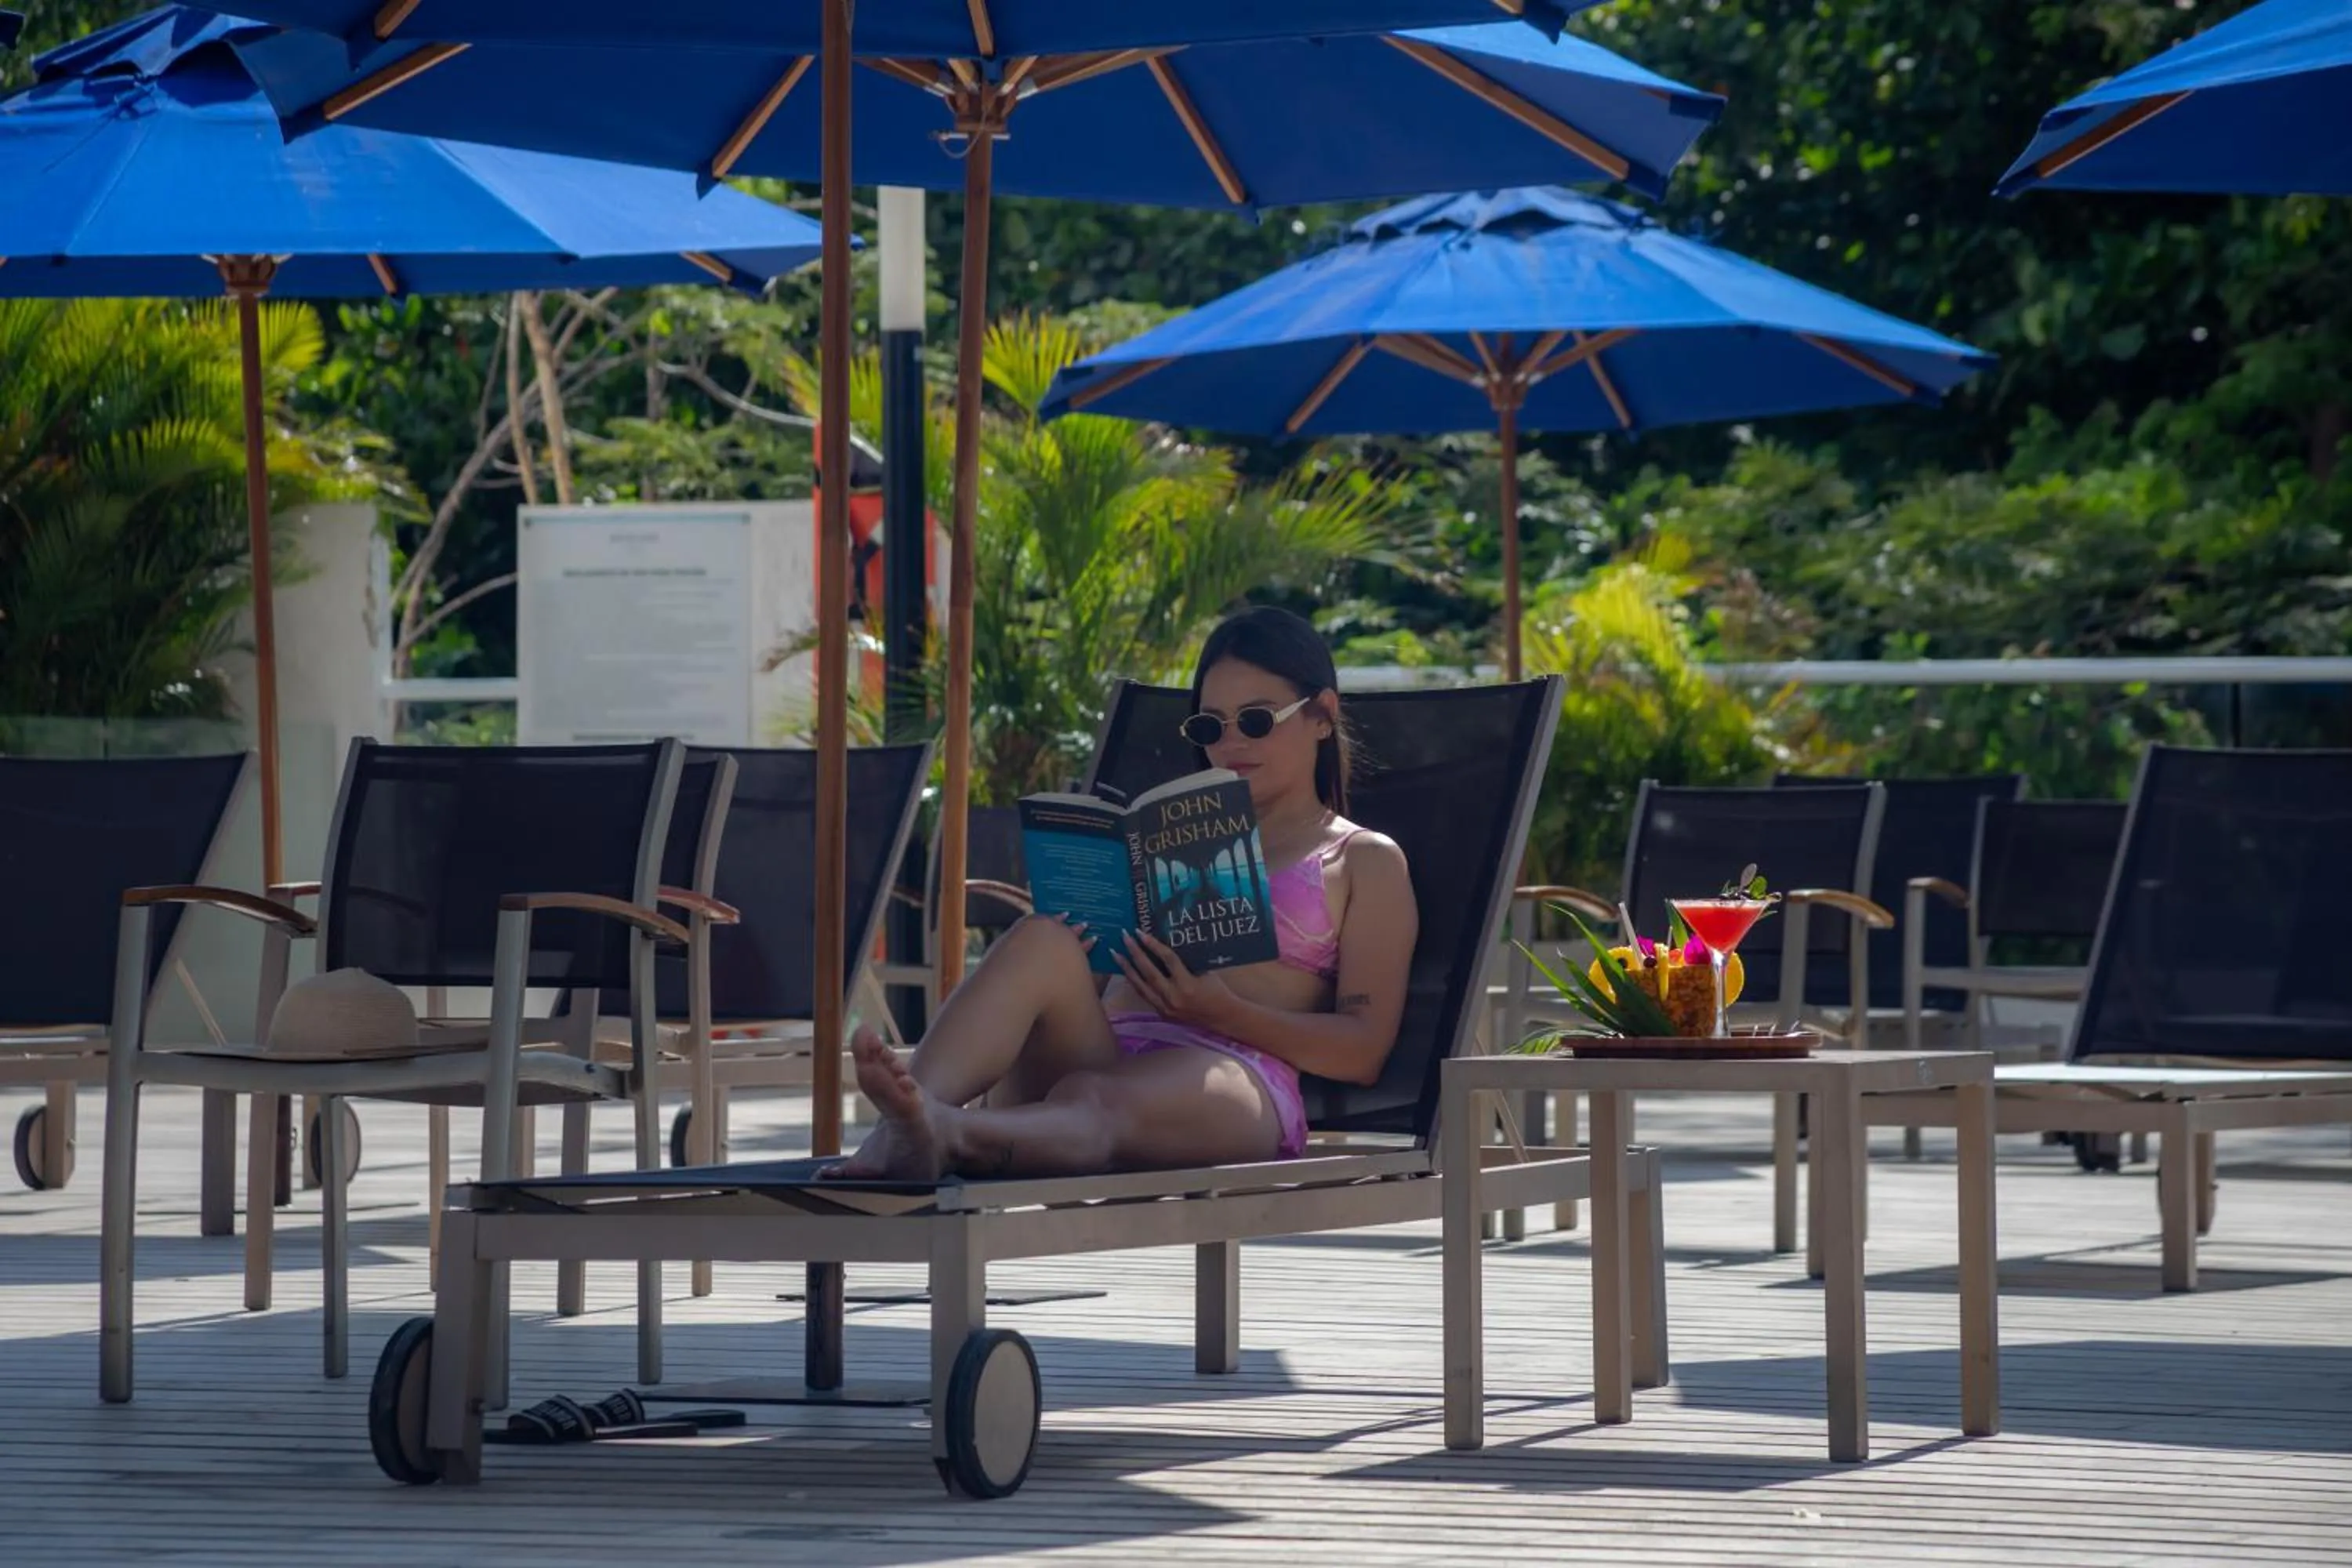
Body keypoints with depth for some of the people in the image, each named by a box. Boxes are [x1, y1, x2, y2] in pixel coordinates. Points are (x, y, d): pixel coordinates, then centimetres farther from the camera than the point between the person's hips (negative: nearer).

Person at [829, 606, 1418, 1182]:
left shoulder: (1367, 862, 19)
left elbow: (1362, 1051, 5)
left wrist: (1225, 1012, -11)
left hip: (1234, 1079, -4)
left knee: (1092, 1099, -39)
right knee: (1042, 941, -29)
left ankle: (950, 1136, -74)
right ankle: (903, 1127, -57)